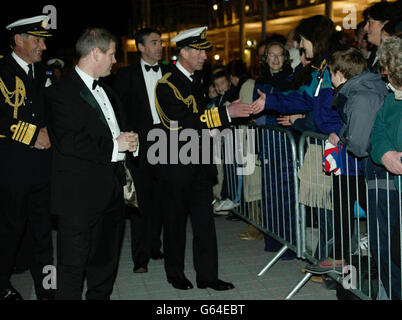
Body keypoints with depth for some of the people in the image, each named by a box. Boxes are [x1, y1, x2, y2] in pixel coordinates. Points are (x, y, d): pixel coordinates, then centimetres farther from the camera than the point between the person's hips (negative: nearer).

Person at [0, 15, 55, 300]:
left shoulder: (42, 73, 14)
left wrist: (49, 132, 4)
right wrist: (33, 135, -14)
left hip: (42, 166, 5)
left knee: (43, 229, 10)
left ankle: (45, 289, 21)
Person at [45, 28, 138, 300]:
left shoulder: (106, 91, 17)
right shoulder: (61, 92, -12)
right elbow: (67, 142, -22)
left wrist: (129, 140, 3)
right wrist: (114, 145, -17)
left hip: (112, 190, 9)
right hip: (81, 194, -8)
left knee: (106, 261, 18)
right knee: (73, 266, 0)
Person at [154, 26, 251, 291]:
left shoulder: (197, 79, 13)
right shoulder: (167, 85, -13)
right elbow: (184, 121, -25)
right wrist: (226, 113, -27)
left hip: (201, 160, 7)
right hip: (177, 164, -7)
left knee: (204, 218, 6)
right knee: (175, 219, 7)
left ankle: (207, 275, 13)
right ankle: (175, 273, 22)